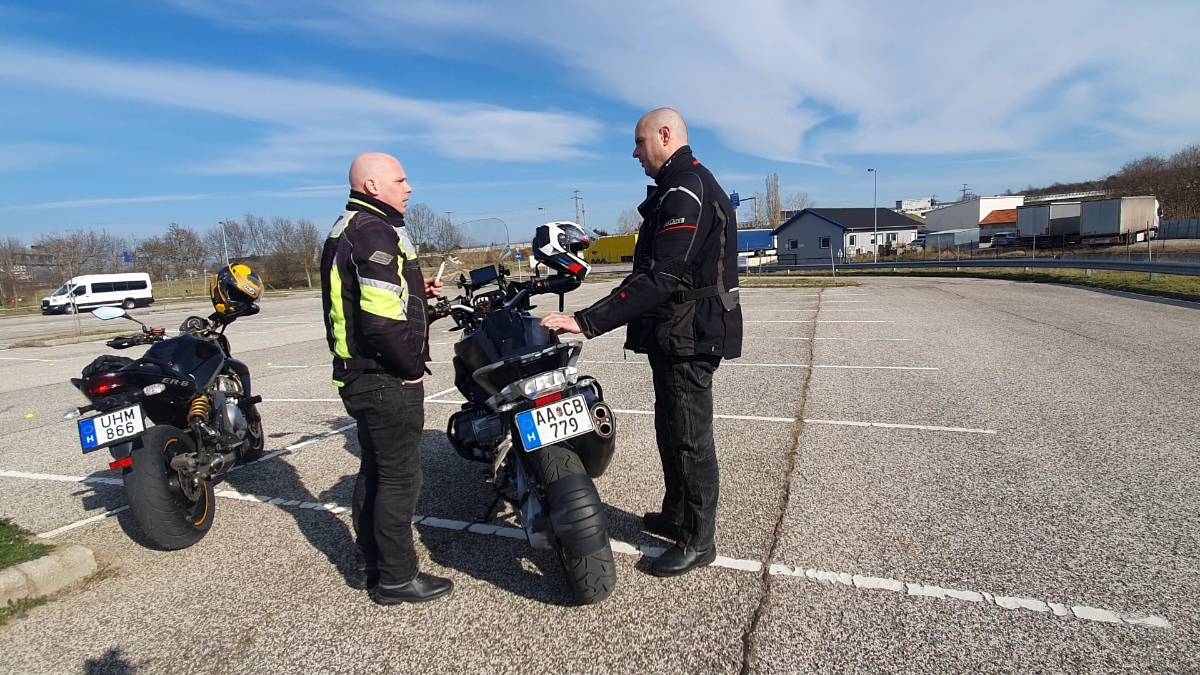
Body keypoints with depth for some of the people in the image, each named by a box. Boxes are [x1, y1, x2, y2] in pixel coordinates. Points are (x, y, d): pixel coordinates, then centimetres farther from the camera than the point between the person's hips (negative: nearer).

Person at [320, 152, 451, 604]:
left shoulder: (345, 229, 15)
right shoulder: (377, 232, -18)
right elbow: (383, 319, -28)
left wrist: (414, 292, 11)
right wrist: (414, 367, -15)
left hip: (359, 375, 10)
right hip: (388, 379, -10)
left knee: (374, 472, 18)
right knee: (399, 478, 0)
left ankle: (371, 565, 32)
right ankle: (396, 579, 13)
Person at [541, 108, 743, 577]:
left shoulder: (685, 191, -17)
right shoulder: (680, 187, 18)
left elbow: (661, 278, -28)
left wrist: (587, 322, -32)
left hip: (688, 336, -11)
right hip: (677, 333, 11)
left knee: (688, 437, 0)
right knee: (672, 431, 20)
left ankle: (698, 541, 15)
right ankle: (677, 515, 36)